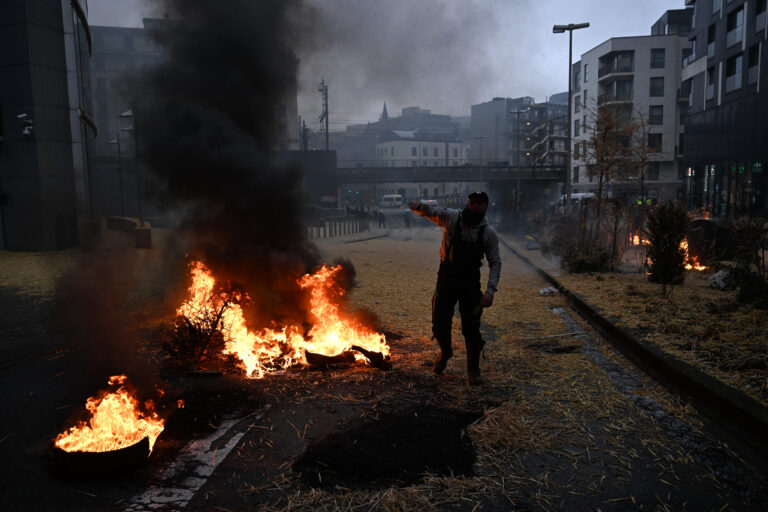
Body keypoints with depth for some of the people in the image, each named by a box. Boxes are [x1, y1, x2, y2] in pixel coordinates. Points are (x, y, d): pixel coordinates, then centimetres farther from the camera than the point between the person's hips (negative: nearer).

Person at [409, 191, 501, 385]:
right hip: (446, 280, 1)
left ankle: (473, 369, 19)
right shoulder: (452, 217, -8)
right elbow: (431, 211, -18)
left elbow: (495, 263, -4)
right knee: (440, 323, 7)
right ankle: (445, 352, 38)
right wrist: (418, 206, -44)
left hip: (470, 283, -1)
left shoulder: (489, 233, -7)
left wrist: (490, 290, -16)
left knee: (471, 327, -1)